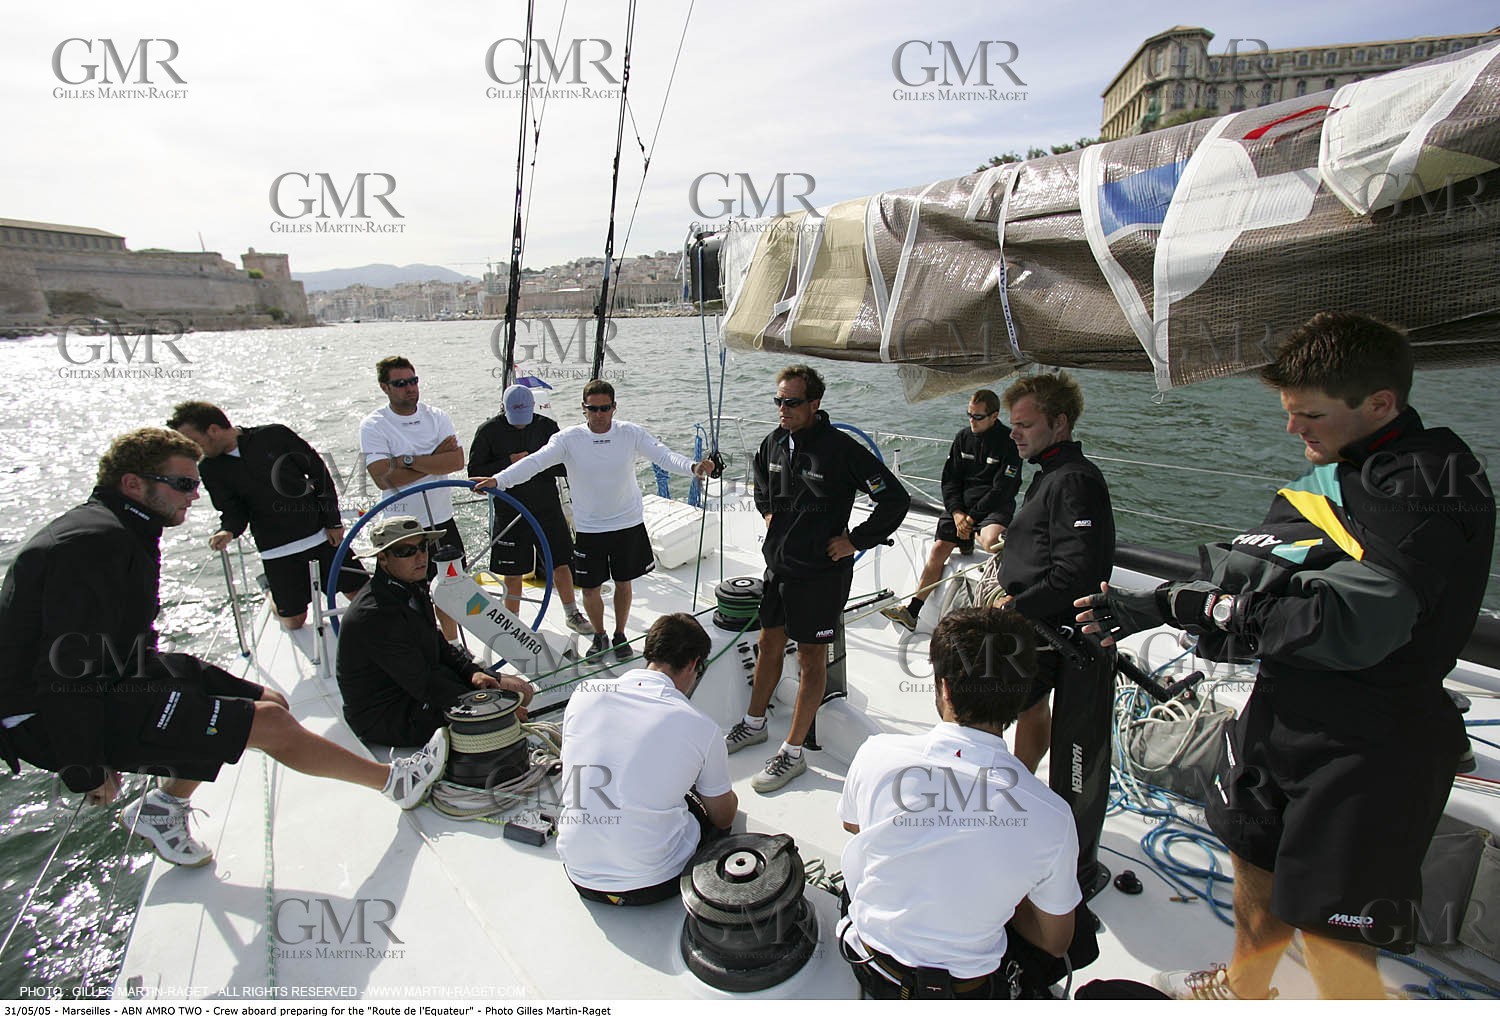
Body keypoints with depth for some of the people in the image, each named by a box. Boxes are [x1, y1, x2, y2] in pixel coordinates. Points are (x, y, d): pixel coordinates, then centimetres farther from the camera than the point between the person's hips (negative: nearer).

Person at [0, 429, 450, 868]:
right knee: (268, 723, -18)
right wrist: (85, 772, -20)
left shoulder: (117, 532, 10)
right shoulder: (96, 544, -24)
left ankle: (164, 807, 15)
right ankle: (395, 781, -5)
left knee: (269, 702, 5)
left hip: (108, 681, 10)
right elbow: (67, 670, -26)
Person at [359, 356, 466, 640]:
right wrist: (434, 459, -16)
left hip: (442, 520, 4)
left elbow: (457, 461, -14)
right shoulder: (373, 425, -9)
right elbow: (384, 479, -21)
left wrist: (409, 460, -21)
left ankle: (452, 646, 35)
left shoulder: (436, 416, 1)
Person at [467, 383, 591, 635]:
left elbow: (566, 466, -2)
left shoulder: (547, 426, -2)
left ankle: (572, 615, 30)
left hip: (548, 510, 2)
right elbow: (474, 472, -7)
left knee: (561, 566, 10)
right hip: (510, 513, -1)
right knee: (513, 575, 8)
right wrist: (510, 461, -18)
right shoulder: (489, 431, -6)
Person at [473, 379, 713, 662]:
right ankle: (599, 636, 36)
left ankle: (620, 635, 38)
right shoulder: (569, 439, -12)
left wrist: (693, 467, -38)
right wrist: (498, 480, -37)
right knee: (590, 588, 8)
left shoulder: (632, 433, -9)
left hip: (629, 523, 1)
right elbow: (535, 461, -22)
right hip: (589, 528, 0)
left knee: (623, 583, 15)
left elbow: (664, 455, -18)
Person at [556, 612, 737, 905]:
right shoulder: (701, 727, -16)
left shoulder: (583, 694, -7)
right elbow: (724, 819, 0)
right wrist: (729, 798, 24)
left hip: (580, 878, 3)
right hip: (652, 886, -3)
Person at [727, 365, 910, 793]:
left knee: (811, 658, 6)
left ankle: (792, 753, 18)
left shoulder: (840, 449, -19)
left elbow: (896, 499, -18)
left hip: (820, 572, -7)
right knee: (769, 643, 20)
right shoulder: (774, 442, 2)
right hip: (777, 564, 7)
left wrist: (855, 541, -14)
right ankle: (753, 724, 39)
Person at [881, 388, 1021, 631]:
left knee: (991, 542, -38)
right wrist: (957, 512, -7)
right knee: (938, 550, -10)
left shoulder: (1008, 443, -5)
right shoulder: (963, 437, 10)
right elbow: (950, 480, 9)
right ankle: (911, 611, -8)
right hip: (960, 505, 4)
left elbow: (1002, 490, -10)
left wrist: (972, 517, -13)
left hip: (993, 508, -4)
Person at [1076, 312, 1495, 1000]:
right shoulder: (1330, 473, 6)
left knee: (1329, 938, 0)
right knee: (1255, 864, 24)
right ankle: (1242, 988, 50)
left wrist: (1193, 605, -20)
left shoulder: (1431, 486, -19)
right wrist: (1150, 606, -3)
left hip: (1367, 744, -8)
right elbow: (1251, 569, 8)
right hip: (1283, 711, 8)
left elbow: (1348, 627, -29)